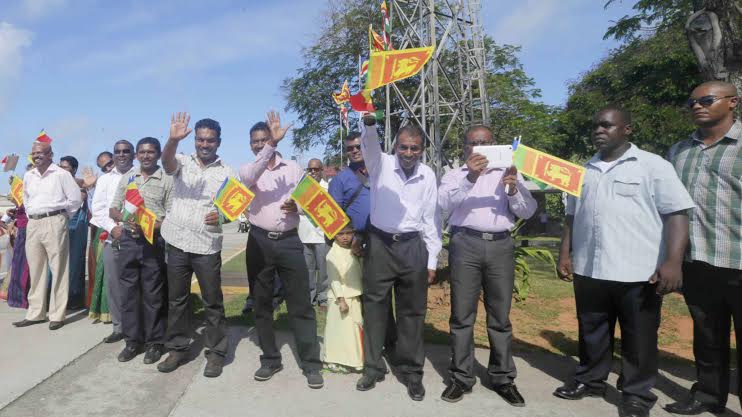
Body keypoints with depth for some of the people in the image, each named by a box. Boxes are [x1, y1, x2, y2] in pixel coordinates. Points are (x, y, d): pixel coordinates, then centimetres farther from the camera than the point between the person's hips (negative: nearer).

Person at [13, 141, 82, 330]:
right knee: (35, 270, 11)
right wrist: (31, 215, 16)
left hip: (54, 224, -6)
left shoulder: (61, 174, -4)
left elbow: (75, 199, -3)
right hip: (33, 225, 7)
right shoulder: (28, 176, 14)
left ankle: (57, 315, 2)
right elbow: (26, 199, 27)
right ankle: (35, 313, 20)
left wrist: (61, 216, 5)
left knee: (58, 269, -4)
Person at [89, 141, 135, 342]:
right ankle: (118, 326, 15)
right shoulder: (104, 179, 15)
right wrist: (113, 228, -6)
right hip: (111, 238, 4)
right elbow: (98, 208, 9)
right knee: (112, 282, 5)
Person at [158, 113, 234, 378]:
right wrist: (173, 139, -41)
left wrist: (221, 216, -19)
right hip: (177, 242, 2)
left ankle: (216, 352, 16)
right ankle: (178, 349, 26)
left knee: (212, 302, 4)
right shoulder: (183, 162, 4)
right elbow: (167, 163, -20)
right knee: (177, 299, 12)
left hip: (207, 246, -1)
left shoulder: (227, 173, 3)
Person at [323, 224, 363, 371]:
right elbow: (334, 279, -17)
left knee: (356, 327, 13)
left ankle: (354, 359, 26)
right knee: (339, 329, 1)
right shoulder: (333, 255, -15)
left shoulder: (353, 252, 6)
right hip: (339, 298, -7)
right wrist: (341, 299, -20)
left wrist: (360, 295, 14)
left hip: (354, 297, 7)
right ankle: (334, 360, 14)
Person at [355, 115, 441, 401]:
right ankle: (373, 367, 24)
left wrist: (432, 261, 3)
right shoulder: (381, 164, -3)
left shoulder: (428, 175, 3)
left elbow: (431, 219, 5)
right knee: (375, 307, 7)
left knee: (412, 311, 8)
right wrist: (369, 123, -48)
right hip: (380, 244, -1)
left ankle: (412, 372, 23)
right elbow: (370, 146, -26)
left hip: (413, 247, 1)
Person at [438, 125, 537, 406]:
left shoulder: (508, 174, 16)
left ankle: (502, 378, 19)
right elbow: (444, 204, -7)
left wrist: (513, 190, -10)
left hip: (500, 246, 2)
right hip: (466, 245, -1)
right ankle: (461, 377, 12)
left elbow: (528, 212, 8)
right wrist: (470, 177, -19)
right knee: (462, 316, 2)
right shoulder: (455, 175, 12)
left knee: (500, 317, 7)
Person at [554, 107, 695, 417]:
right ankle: (590, 380, 32)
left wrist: (673, 261, -17)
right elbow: (572, 217, 17)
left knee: (639, 338, 8)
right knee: (591, 332, 16)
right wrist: (565, 255, 10)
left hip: (638, 272, -4)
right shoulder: (584, 172, 13)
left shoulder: (653, 166, -2)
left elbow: (676, 214, -8)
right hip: (589, 271, 5)